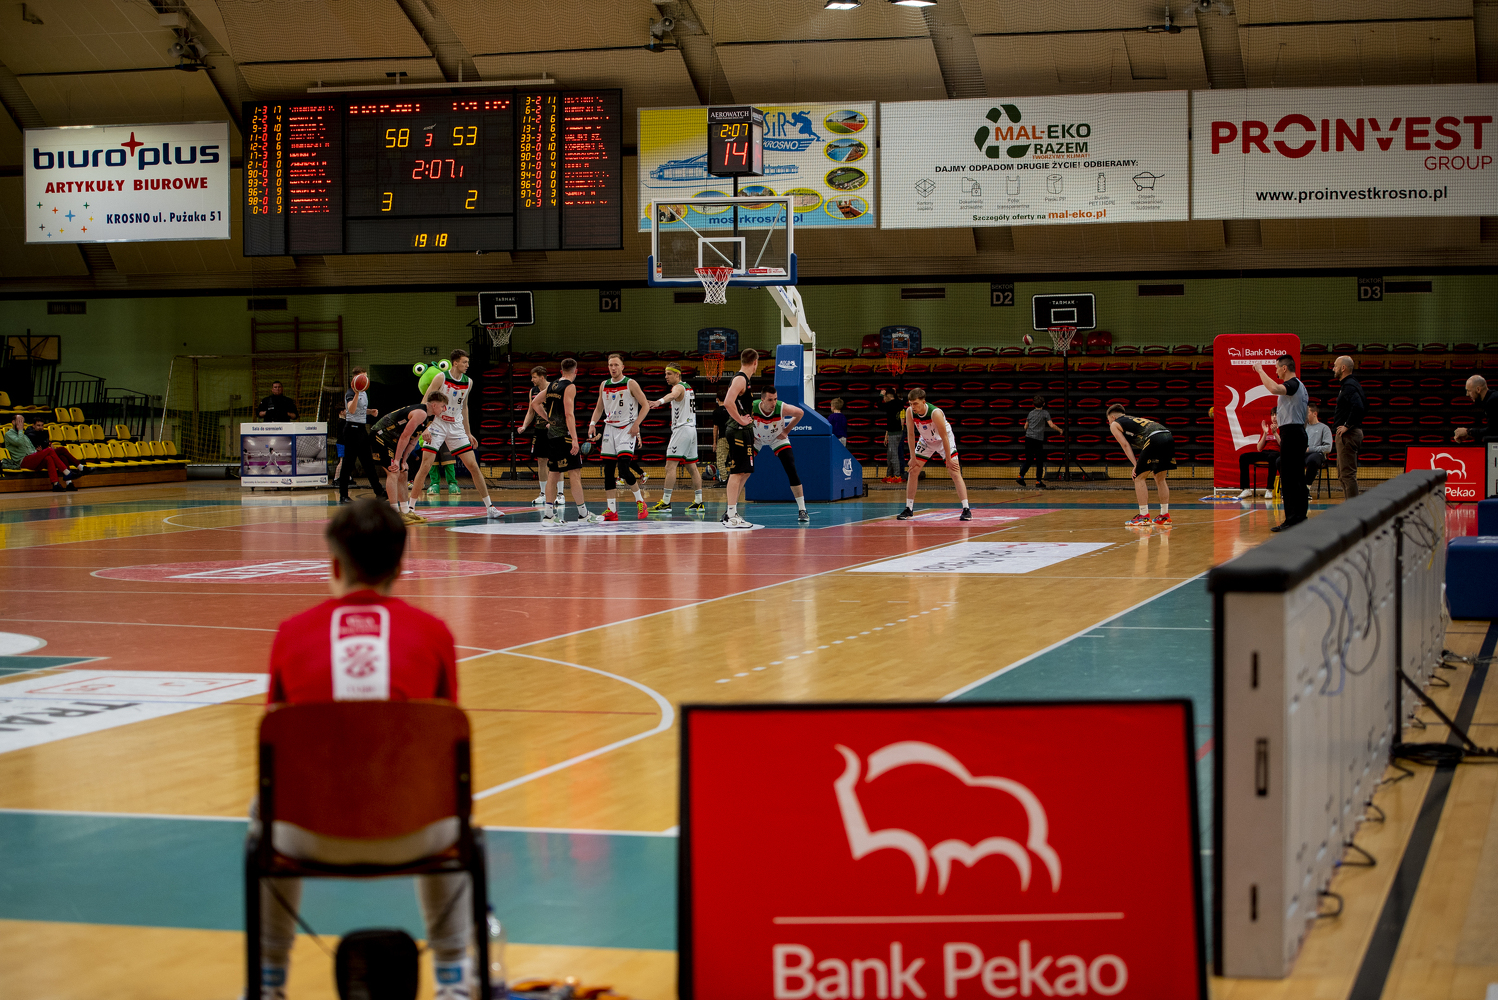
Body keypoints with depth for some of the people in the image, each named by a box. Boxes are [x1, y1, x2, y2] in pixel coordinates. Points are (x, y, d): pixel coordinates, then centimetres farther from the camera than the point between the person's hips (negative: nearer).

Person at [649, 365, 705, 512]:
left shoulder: (678, 387, -10)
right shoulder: (688, 387, 19)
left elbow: (672, 395, -35)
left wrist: (660, 401, -54)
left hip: (681, 429, -10)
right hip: (692, 428, 10)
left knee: (670, 465, -12)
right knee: (692, 466, 11)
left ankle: (666, 501, -17)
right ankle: (699, 502, 11)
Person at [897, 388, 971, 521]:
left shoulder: (935, 413, -35)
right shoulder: (910, 412, -20)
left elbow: (944, 437, -29)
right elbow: (911, 434, -9)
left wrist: (948, 460, -24)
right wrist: (913, 458, -7)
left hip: (944, 441, -5)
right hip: (926, 441, 5)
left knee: (955, 473, -15)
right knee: (912, 472, 0)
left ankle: (966, 510, -17)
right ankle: (909, 509, 11)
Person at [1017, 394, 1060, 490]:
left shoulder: (1030, 413, 11)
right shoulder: (1045, 413, -2)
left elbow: (1025, 427, 18)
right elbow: (1052, 425, -9)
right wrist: (1060, 430, 7)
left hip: (1028, 438, 5)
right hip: (1038, 439, -5)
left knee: (1028, 459, 12)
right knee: (1040, 461, 3)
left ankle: (1021, 476, 1)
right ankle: (1038, 481, 3)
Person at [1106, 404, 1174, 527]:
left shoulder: (1114, 424, 17)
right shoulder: (1134, 419, 38)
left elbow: (1125, 444, 7)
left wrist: (1136, 465, 2)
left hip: (1154, 439, -7)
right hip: (1169, 436, 7)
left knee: (1139, 478, 3)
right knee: (1160, 479, 20)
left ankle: (1144, 516, -1)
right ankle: (1165, 515, 21)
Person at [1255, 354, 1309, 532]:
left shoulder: (1293, 384, -13)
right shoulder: (1300, 385, 19)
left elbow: (1274, 388, -36)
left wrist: (1260, 371, -23)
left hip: (1290, 432, -11)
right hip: (1299, 432, 11)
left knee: (1288, 477, -11)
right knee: (1298, 476, 13)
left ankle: (1292, 519, -14)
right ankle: (1301, 515, 17)